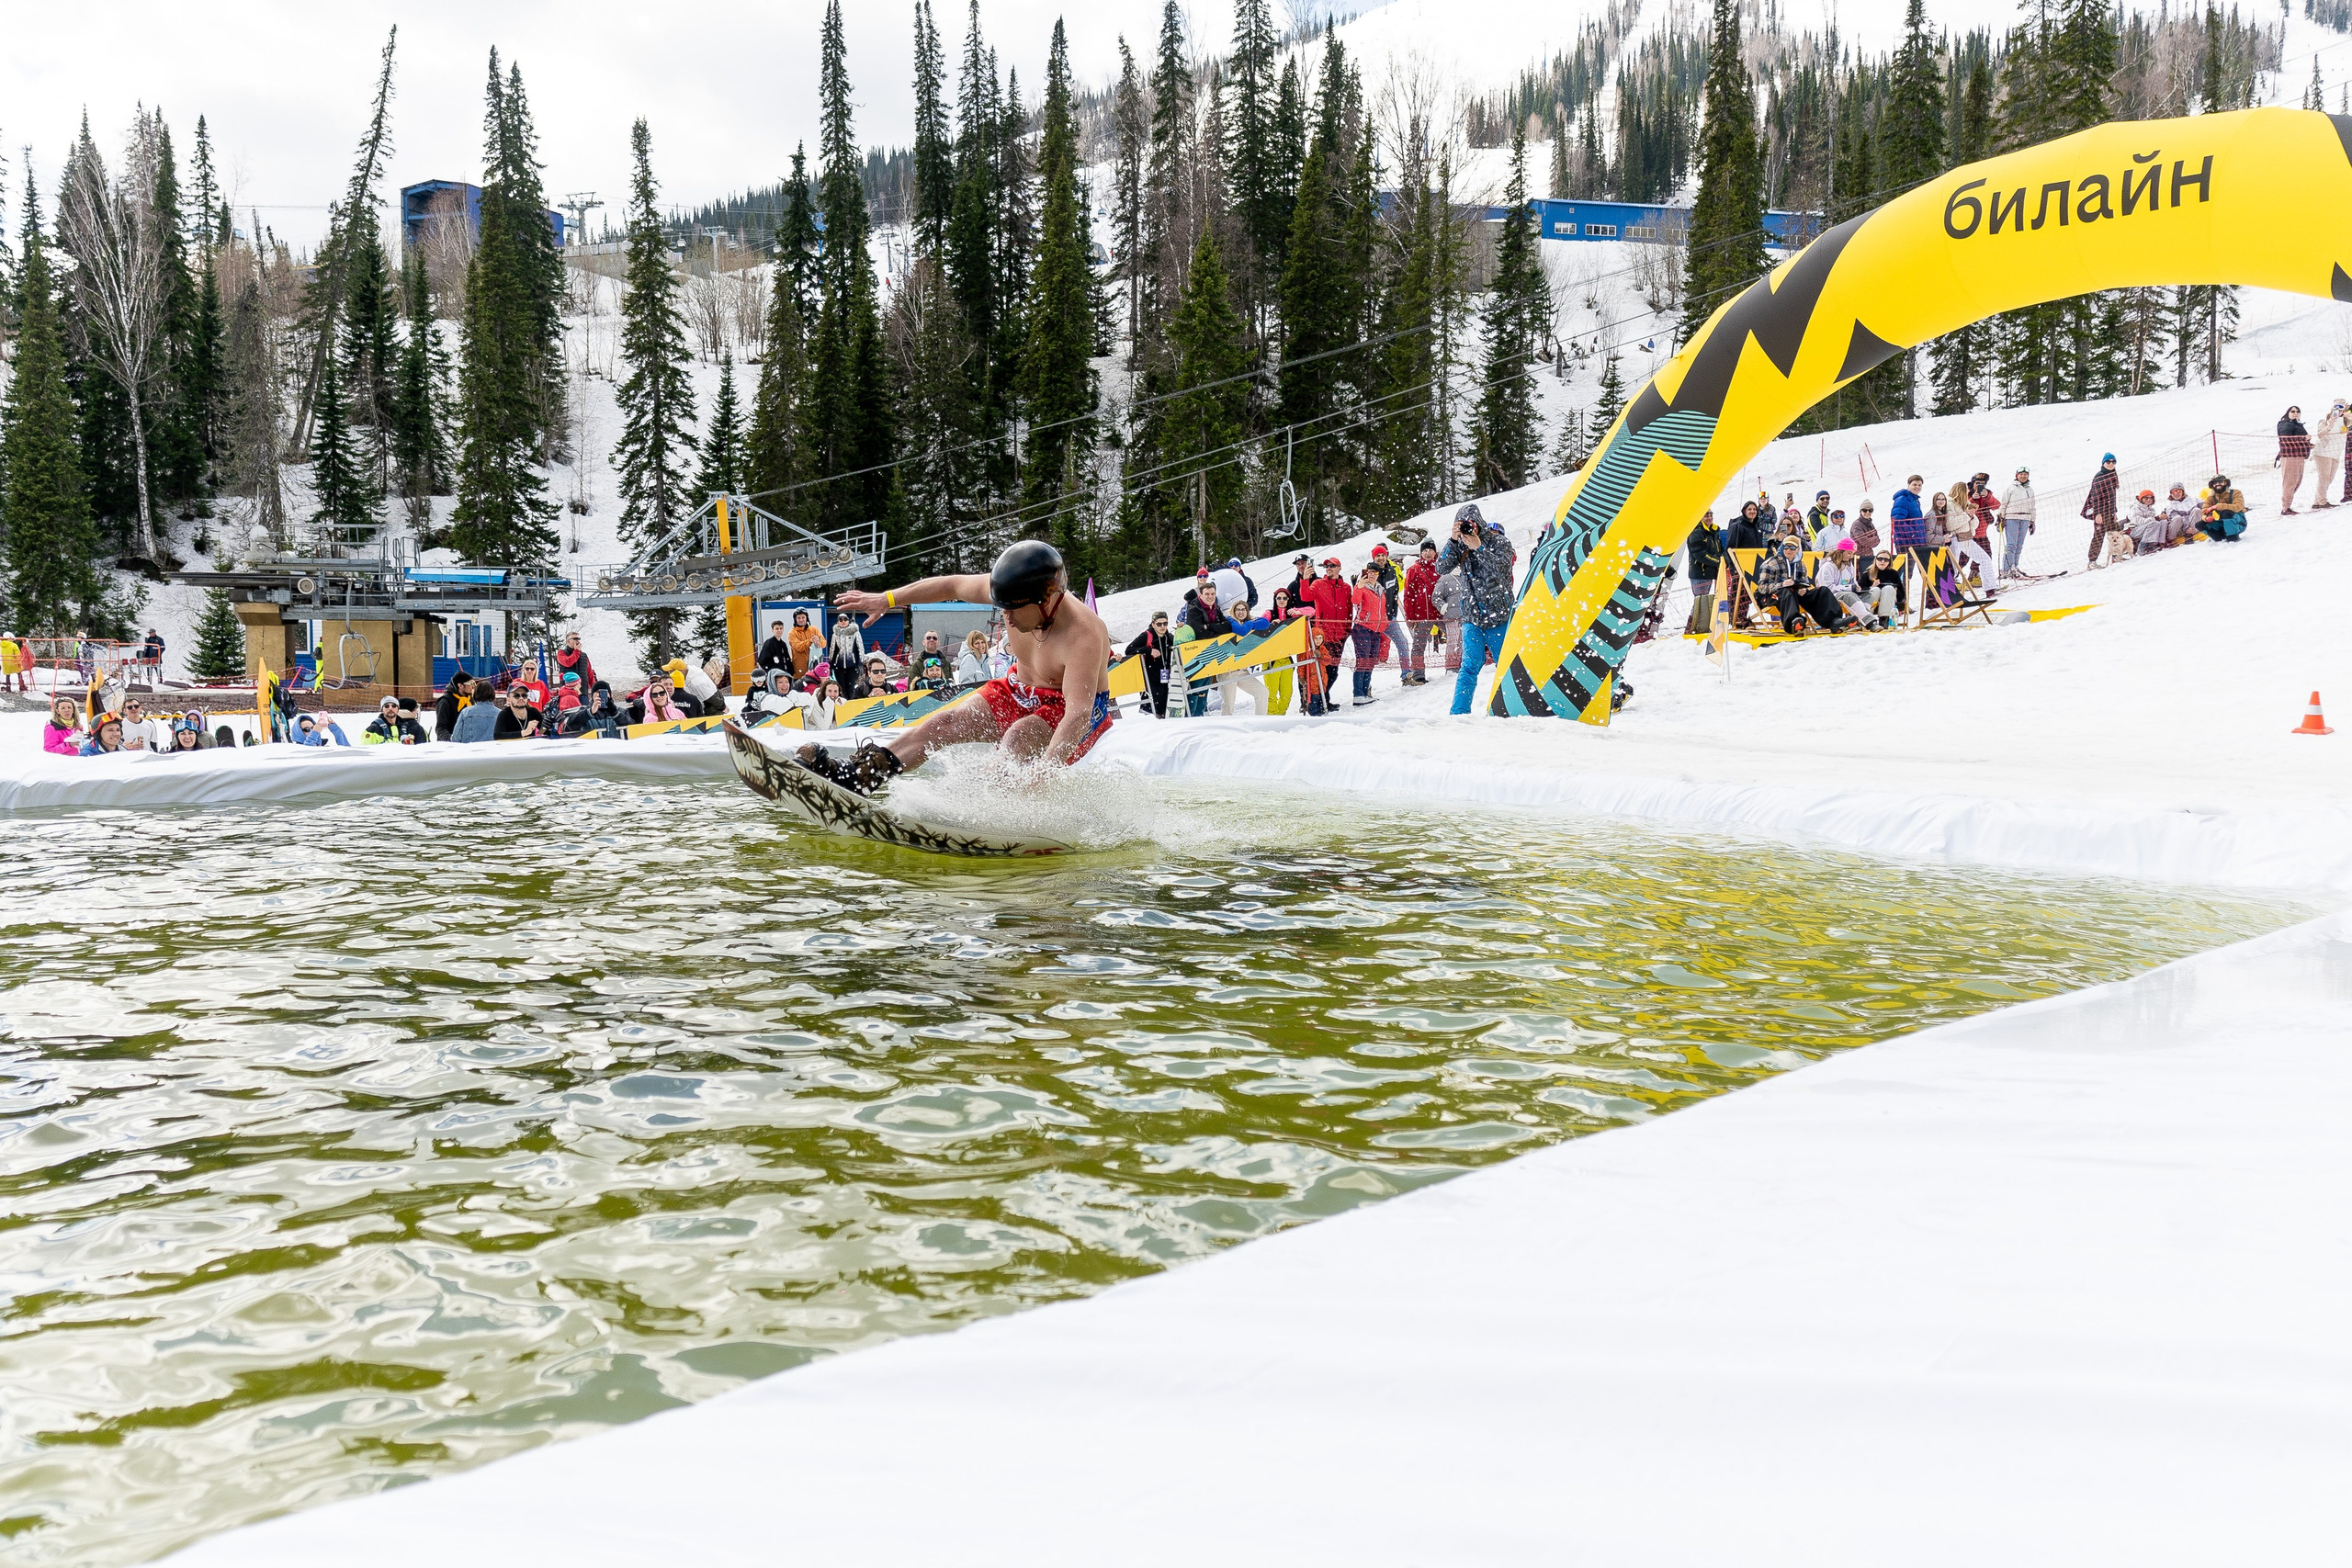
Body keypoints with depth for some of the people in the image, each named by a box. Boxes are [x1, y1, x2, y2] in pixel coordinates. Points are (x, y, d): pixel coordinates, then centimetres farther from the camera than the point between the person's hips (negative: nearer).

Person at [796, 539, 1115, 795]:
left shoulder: (1082, 635, -35)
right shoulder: (1015, 592, -15)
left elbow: (1079, 713, -44)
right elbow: (952, 585, 2)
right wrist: (886, 600, 5)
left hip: (1066, 710, -6)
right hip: (1019, 692, 6)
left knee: (1018, 737, -37)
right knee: (945, 722, -12)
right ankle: (856, 773, -21)